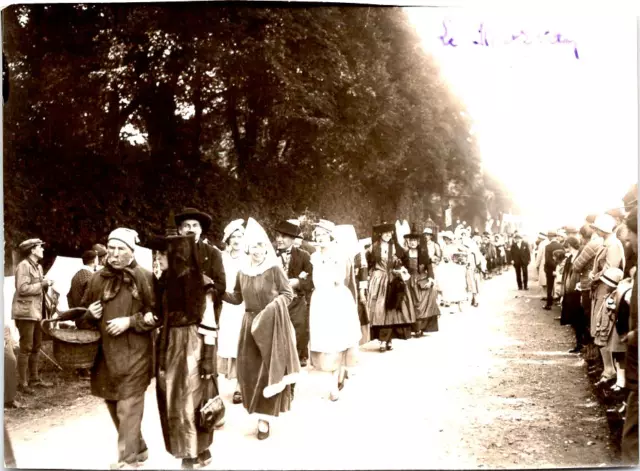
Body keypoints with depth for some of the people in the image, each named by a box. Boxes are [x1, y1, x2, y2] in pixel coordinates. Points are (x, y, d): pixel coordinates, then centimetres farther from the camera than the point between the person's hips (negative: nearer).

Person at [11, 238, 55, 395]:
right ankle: (22, 383, -1)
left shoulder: (38, 266, 16)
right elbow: (22, 289, -21)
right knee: (26, 348, -7)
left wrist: (45, 284, 5)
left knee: (36, 347, 14)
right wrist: (43, 283, -17)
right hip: (25, 312, -9)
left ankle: (34, 378, 23)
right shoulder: (23, 266, -13)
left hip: (36, 311, 10)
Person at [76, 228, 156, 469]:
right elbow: (83, 315, 18)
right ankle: (138, 449, 31)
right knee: (114, 406, 14)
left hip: (135, 353, -5)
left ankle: (127, 459, 3)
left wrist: (130, 321, -16)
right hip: (106, 353, 6)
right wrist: (89, 314, -4)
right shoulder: (98, 278, 8)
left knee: (128, 408, -6)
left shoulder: (144, 277, -6)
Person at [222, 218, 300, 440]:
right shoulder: (242, 272, 5)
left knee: (268, 370, -5)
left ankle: (265, 417, 2)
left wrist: (273, 305, -22)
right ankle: (259, 409, 23)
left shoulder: (274, 268, -8)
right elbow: (237, 298, 12)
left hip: (271, 325, -4)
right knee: (249, 369, 3)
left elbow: (288, 293, -6)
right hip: (250, 325, 4)